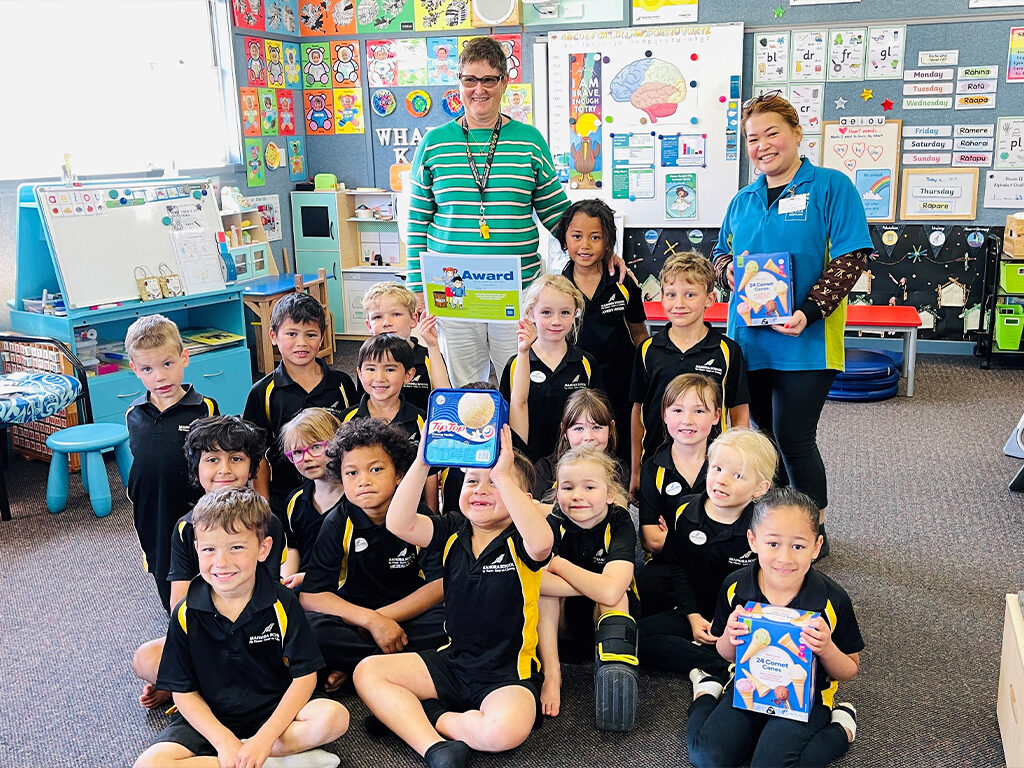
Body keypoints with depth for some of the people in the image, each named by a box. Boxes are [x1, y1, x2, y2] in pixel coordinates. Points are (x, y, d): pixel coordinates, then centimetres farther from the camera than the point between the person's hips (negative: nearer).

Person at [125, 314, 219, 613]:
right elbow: (138, 469, 13)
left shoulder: (205, 410, -13)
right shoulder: (134, 415, 0)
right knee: (173, 606, 20)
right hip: (155, 528, 4)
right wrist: (144, 541, 16)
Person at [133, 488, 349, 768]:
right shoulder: (186, 615, -7)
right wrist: (224, 741, -17)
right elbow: (184, 692, -2)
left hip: (274, 712, -2)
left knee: (335, 716, -27)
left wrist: (264, 739, -20)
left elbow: (304, 675, -10)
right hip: (210, 718, 2)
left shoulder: (281, 603, -10)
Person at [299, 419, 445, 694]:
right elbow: (310, 595, -13)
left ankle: (355, 667, -19)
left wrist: (383, 615, -20)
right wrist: (370, 619, -25)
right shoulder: (339, 523, -7)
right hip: (354, 618, 0)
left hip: (410, 617, 1)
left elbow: (441, 584, -12)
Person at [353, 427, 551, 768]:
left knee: (504, 730, -35)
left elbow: (542, 543, -39)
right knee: (367, 671, -5)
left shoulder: (519, 542, -12)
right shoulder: (453, 532, 1)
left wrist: (502, 476, -44)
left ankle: (433, 716, -5)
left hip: (508, 674, -5)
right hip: (453, 660, 5)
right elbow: (399, 524, -17)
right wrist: (421, 464, -29)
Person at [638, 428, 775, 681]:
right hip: (694, 610, 4)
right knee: (639, 634, -22)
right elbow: (677, 566, 3)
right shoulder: (685, 512, -4)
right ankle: (722, 669, -26)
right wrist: (693, 616, -6)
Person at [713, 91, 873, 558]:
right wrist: (729, 269, -5)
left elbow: (852, 257, -11)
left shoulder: (831, 187, -4)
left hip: (805, 341, -5)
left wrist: (810, 312, -22)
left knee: (794, 437, -5)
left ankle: (814, 532, 14)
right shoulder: (744, 200, 13)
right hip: (750, 337, 6)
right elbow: (721, 252, 21)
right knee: (764, 432, 13)